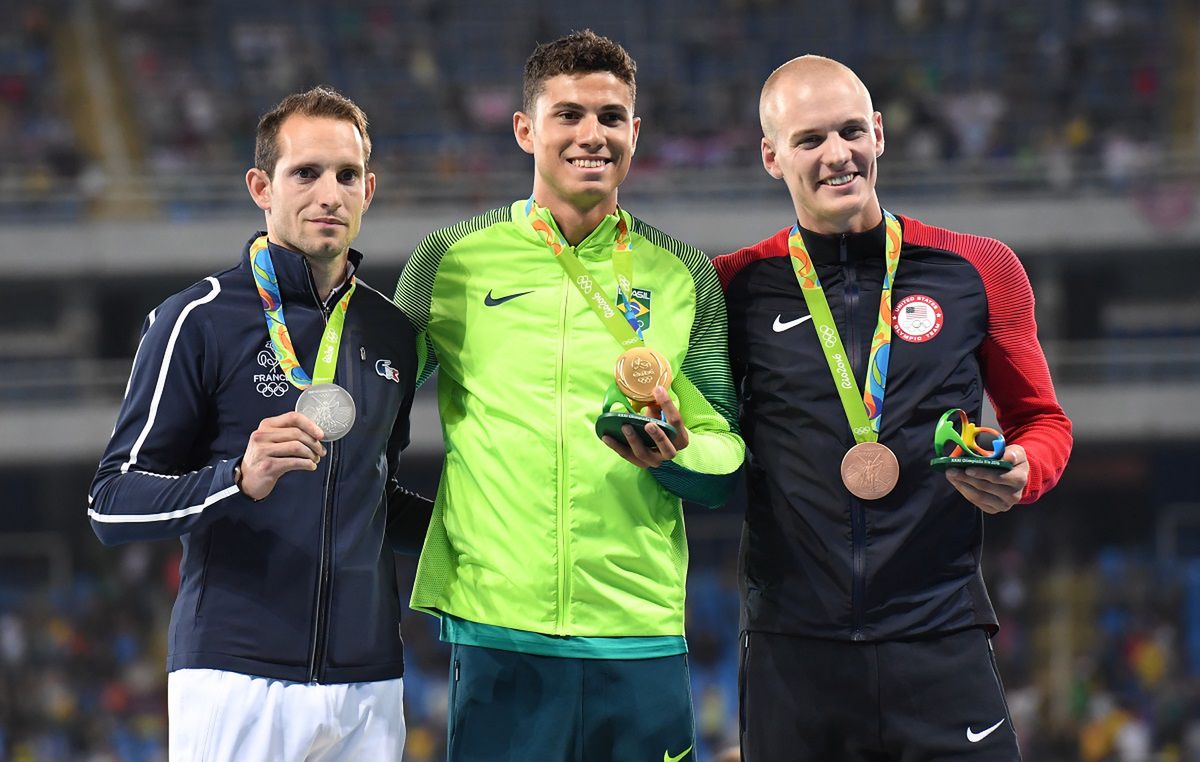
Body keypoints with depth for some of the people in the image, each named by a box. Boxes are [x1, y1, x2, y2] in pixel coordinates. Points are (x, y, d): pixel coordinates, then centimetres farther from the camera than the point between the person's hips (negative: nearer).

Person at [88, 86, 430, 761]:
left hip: (369, 684, 5)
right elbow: (113, 504, -7)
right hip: (237, 679, -5)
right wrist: (241, 479, -22)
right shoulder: (201, 320, -3)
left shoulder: (393, 332, 14)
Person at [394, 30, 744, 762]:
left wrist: (672, 456, -10)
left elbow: (729, 466, 10)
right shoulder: (453, 260, 5)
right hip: (494, 626, -1)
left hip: (641, 630, 2)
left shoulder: (683, 276, 10)